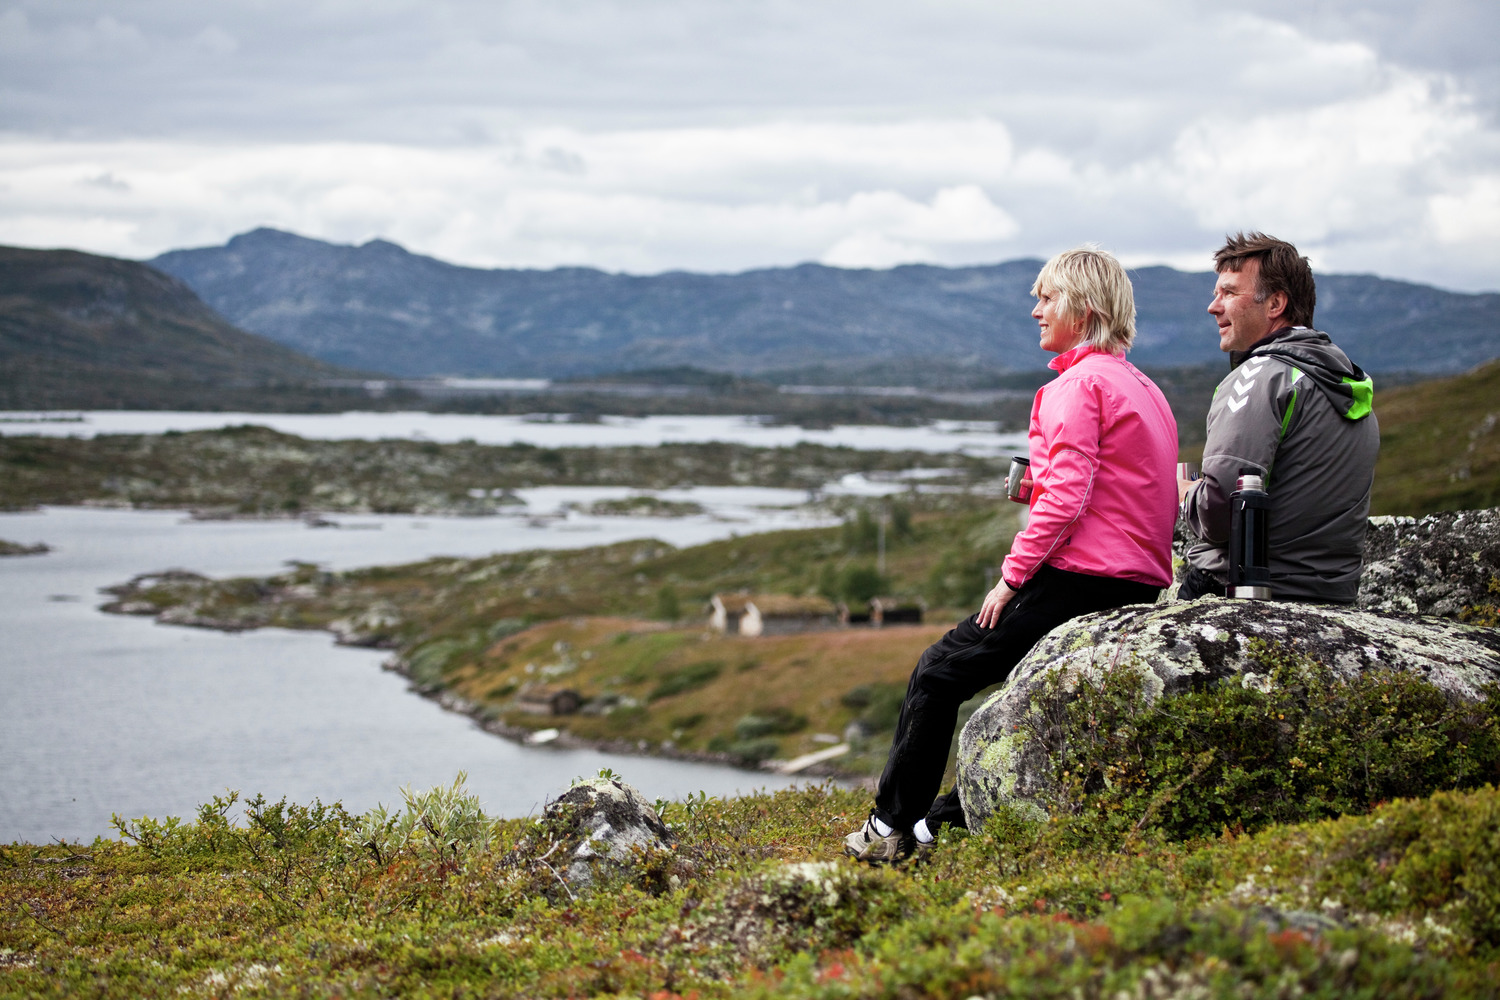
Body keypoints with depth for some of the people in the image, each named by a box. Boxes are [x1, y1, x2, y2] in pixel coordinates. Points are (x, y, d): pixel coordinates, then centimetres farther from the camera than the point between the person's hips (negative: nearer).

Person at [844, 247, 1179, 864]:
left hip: (1081, 580, -9)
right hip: (1141, 585, 9)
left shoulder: (1080, 382, -10)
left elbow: (1066, 496, -18)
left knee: (939, 672, 1)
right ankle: (957, 813, 25)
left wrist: (1013, 576, -12)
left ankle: (892, 827, 6)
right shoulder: (1142, 386, 19)